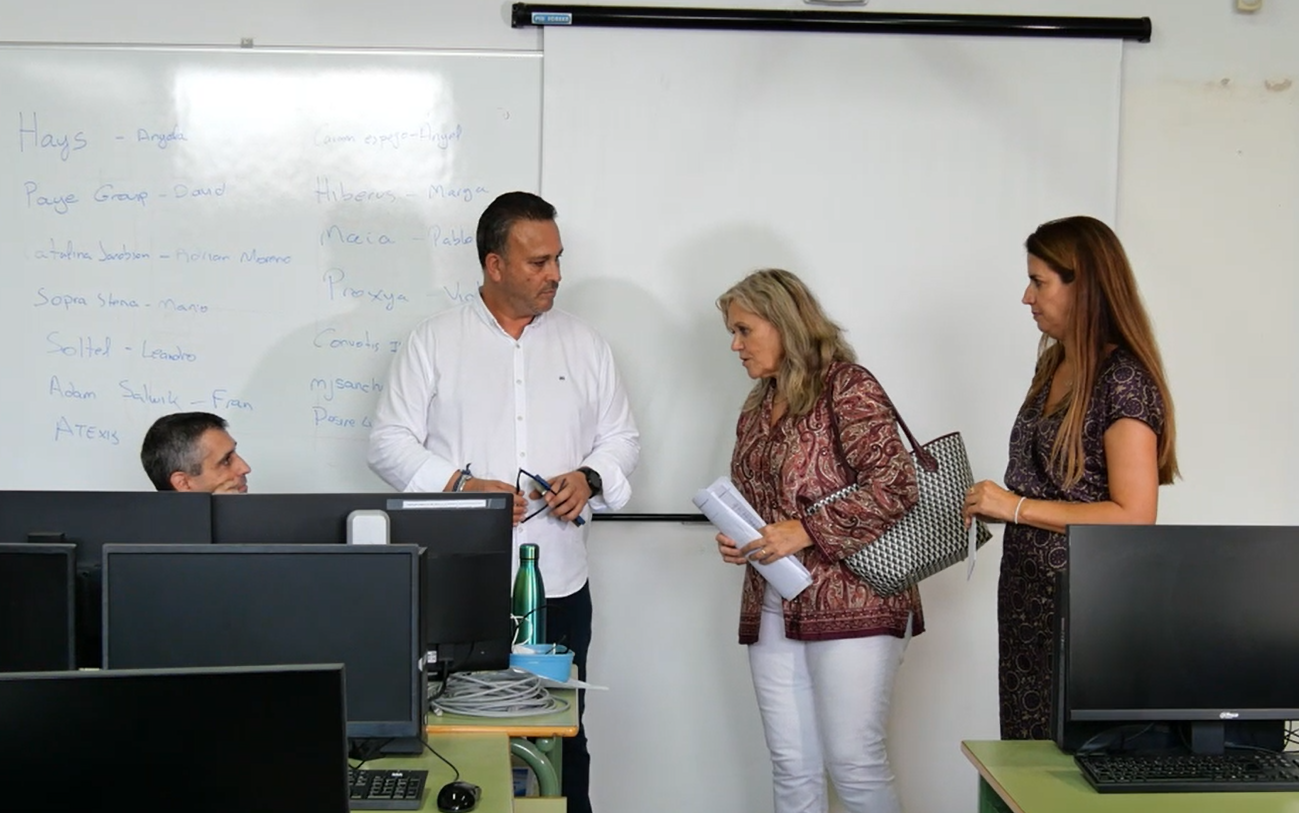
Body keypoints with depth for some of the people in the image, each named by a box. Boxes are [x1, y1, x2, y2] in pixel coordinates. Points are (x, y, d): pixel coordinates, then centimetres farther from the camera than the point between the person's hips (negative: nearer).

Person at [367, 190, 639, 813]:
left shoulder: (584, 344, 12)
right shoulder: (433, 341, 3)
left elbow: (622, 438, 15)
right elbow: (390, 441, 1)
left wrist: (590, 479, -6)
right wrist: (460, 486, -13)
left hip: (559, 583, 3)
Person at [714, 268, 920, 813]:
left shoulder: (846, 388, -6)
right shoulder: (757, 410, 17)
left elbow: (895, 486, -16)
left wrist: (805, 530, -19)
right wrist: (736, 542, 6)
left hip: (850, 604, -7)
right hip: (773, 609, 7)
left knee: (854, 764, -6)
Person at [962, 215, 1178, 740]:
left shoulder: (1124, 380, -14)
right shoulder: (1053, 367, 11)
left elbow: (1134, 516, -20)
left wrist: (1018, 508, -18)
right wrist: (993, 504, 6)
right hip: (1027, 594, 8)